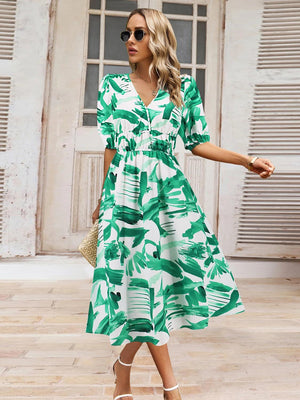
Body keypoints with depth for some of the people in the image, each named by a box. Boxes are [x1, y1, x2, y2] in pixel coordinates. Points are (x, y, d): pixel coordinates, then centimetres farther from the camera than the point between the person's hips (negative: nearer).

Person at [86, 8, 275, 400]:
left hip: (168, 190, 0)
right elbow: (111, 147, 10)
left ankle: (124, 367, 27)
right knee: (144, 282, -2)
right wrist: (104, 198, 12)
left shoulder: (184, 87, 9)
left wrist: (246, 159, 2)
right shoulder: (112, 85, 11)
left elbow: (198, 143, 10)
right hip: (126, 191, 0)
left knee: (144, 282, -2)